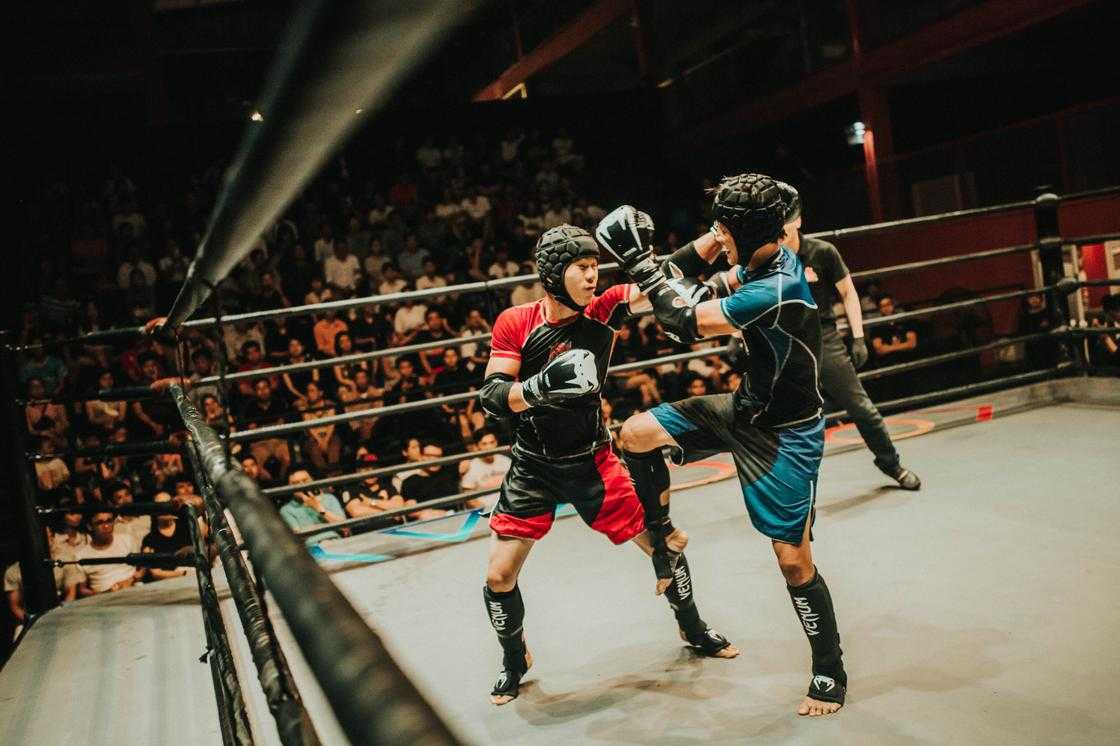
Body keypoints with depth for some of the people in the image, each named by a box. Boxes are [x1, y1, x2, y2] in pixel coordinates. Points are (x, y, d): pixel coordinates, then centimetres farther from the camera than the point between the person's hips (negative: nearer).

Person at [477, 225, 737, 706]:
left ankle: (693, 629, 34)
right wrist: (541, 386, -35)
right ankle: (514, 661, 27)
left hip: (592, 461, 1)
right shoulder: (515, 323, -13)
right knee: (499, 576, -3)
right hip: (533, 467, -1)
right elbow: (491, 398, -18)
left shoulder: (602, 310, -10)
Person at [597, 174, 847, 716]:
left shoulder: (776, 289, -31)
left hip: (785, 435, -9)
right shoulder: (765, 259, -3)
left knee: (794, 560, -3)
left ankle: (830, 673, 18)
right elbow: (721, 285, 16)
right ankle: (663, 536, 22)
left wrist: (640, 264, -19)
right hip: (746, 407, 9)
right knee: (635, 434, 0)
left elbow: (687, 325, -27)